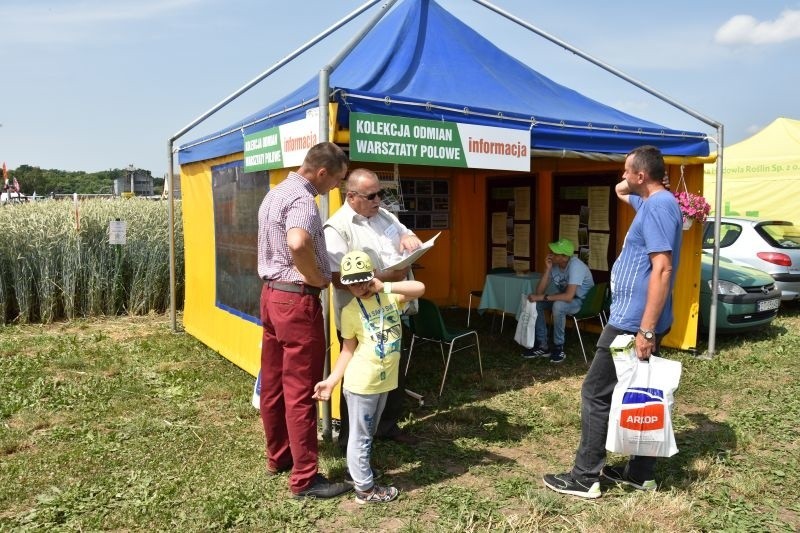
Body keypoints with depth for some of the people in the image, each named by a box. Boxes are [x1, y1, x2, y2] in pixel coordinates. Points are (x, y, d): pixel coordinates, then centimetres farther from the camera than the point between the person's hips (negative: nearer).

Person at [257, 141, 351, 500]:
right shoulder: (302, 198, -18)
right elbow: (298, 244, -37)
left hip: (272, 293, 10)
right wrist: (318, 279, -21)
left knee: (273, 384, 16)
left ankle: (278, 457, 30)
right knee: (301, 391, -3)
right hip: (297, 300, -10)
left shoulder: (275, 193, 14)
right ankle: (305, 478, 7)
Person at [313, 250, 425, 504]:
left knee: (368, 432, 23)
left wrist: (385, 287, -21)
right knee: (360, 434, 8)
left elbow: (420, 288, -16)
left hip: (384, 380, 5)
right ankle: (365, 488, 21)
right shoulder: (350, 311, -10)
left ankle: (357, 468, 42)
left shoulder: (389, 297, -2)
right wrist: (332, 380, -10)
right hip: (361, 383, -5)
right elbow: (348, 350, -6)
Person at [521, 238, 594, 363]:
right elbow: (539, 291, -13)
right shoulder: (553, 264, -8)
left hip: (583, 300, -7)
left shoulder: (575, 266, -30)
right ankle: (542, 346, -3)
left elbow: (569, 296, -39)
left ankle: (559, 348, -18)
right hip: (564, 298, 8)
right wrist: (547, 269, -23)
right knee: (535, 303, -10)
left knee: (558, 305, -36)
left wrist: (542, 297, -36)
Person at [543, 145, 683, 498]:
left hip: (632, 323, -11)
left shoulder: (658, 206, -18)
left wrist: (646, 329, -27)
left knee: (596, 394, -3)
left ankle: (585, 478, 5)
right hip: (638, 320, 11)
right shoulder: (653, 201, 14)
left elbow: (662, 269, -26)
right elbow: (620, 191, 35)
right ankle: (640, 473, 25)